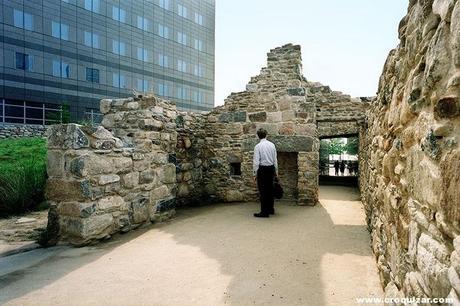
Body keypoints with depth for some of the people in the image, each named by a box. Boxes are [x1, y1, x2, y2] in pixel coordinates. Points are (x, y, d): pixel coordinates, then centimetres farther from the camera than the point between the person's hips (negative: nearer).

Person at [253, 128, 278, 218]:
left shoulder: (258, 146, -12)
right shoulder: (272, 145, 3)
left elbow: (256, 161, -13)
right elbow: (275, 159, 8)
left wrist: (255, 174, -6)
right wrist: (276, 170, 18)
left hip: (262, 168, -6)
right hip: (271, 168, 6)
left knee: (263, 191, 0)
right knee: (270, 189, 16)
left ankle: (264, 212, 4)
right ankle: (271, 209, 28)